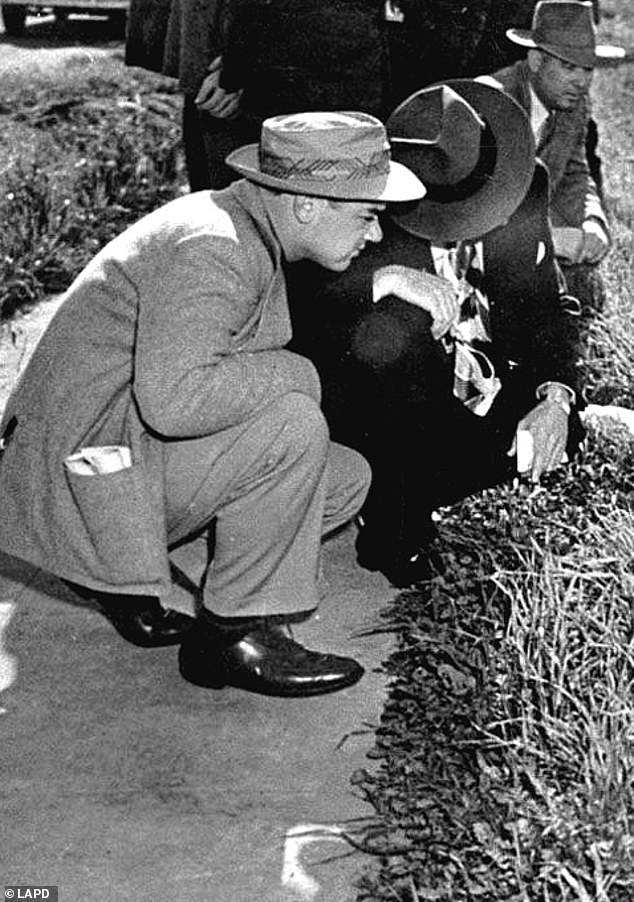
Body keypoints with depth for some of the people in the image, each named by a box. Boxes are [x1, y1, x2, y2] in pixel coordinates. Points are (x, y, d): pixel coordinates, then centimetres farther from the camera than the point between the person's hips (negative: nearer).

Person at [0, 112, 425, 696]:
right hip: (88, 468, -11)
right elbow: (170, 399, -36)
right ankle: (233, 635, -11)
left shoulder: (248, 234, 9)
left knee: (347, 480, 6)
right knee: (292, 425, -29)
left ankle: (132, 587, 10)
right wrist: (296, 374, -22)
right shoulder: (209, 249, -24)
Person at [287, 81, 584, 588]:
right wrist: (386, 276, -41)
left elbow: (546, 303, -2)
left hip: (463, 381, 5)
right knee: (392, 327, -36)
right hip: (355, 395, -4)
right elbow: (290, 286, -27)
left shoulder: (524, 190, -6)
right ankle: (393, 531, -18)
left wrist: (556, 398, -20)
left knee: (560, 430, -19)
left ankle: (406, 500, 4)